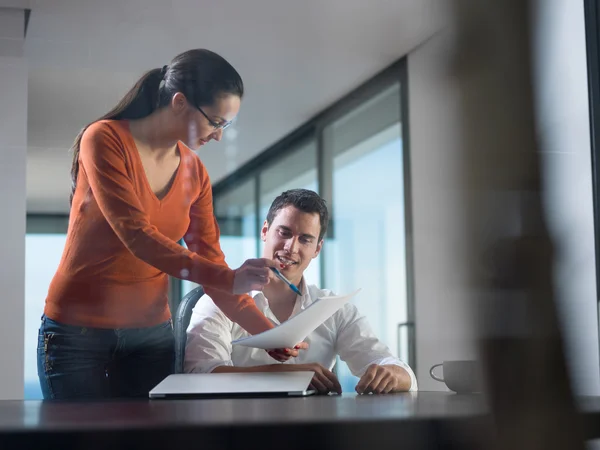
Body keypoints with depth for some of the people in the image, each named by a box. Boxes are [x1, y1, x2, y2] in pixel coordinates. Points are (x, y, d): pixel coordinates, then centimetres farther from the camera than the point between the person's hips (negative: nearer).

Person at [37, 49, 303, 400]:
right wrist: (230, 279, -30)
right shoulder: (105, 140, -13)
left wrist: (270, 333, -7)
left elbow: (212, 264, 3)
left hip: (152, 333, 5)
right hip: (79, 332, -4)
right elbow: (136, 236, -23)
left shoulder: (194, 173, 3)